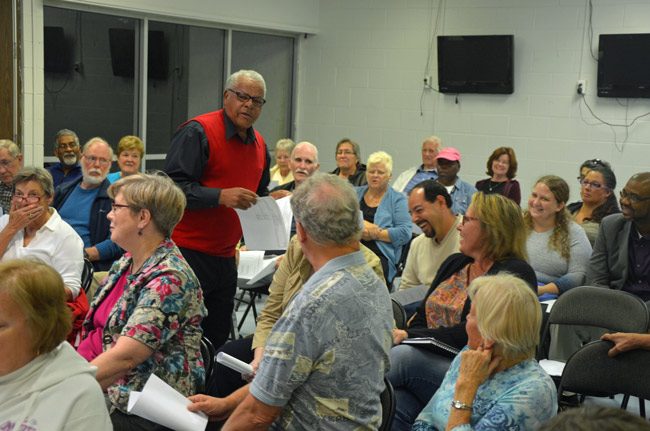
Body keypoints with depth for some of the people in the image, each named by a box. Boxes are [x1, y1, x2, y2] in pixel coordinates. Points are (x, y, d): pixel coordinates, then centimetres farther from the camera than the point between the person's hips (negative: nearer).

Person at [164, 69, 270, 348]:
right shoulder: (198, 132, -10)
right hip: (188, 252, -7)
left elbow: (259, 195, 29)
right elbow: (172, 186, -18)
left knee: (218, 337, 13)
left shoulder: (259, 145, 14)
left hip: (225, 256, 8)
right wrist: (221, 196, -26)